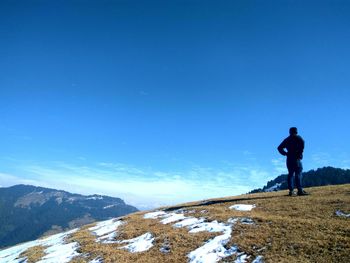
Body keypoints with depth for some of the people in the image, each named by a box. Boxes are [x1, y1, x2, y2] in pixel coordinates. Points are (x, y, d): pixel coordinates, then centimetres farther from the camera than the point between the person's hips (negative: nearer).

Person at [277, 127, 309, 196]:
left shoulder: (287, 139, 18)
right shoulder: (298, 138, 4)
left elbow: (279, 148, 15)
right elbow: (302, 143, -18)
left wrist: (285, 153, 10)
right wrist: (300, 153, -10)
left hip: (289, 159, 5)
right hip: (296, 158, -5)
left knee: (290, 174, 6)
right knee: (298, 174, -7)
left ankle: (291, 190, 4)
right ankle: (300, 190, -12)